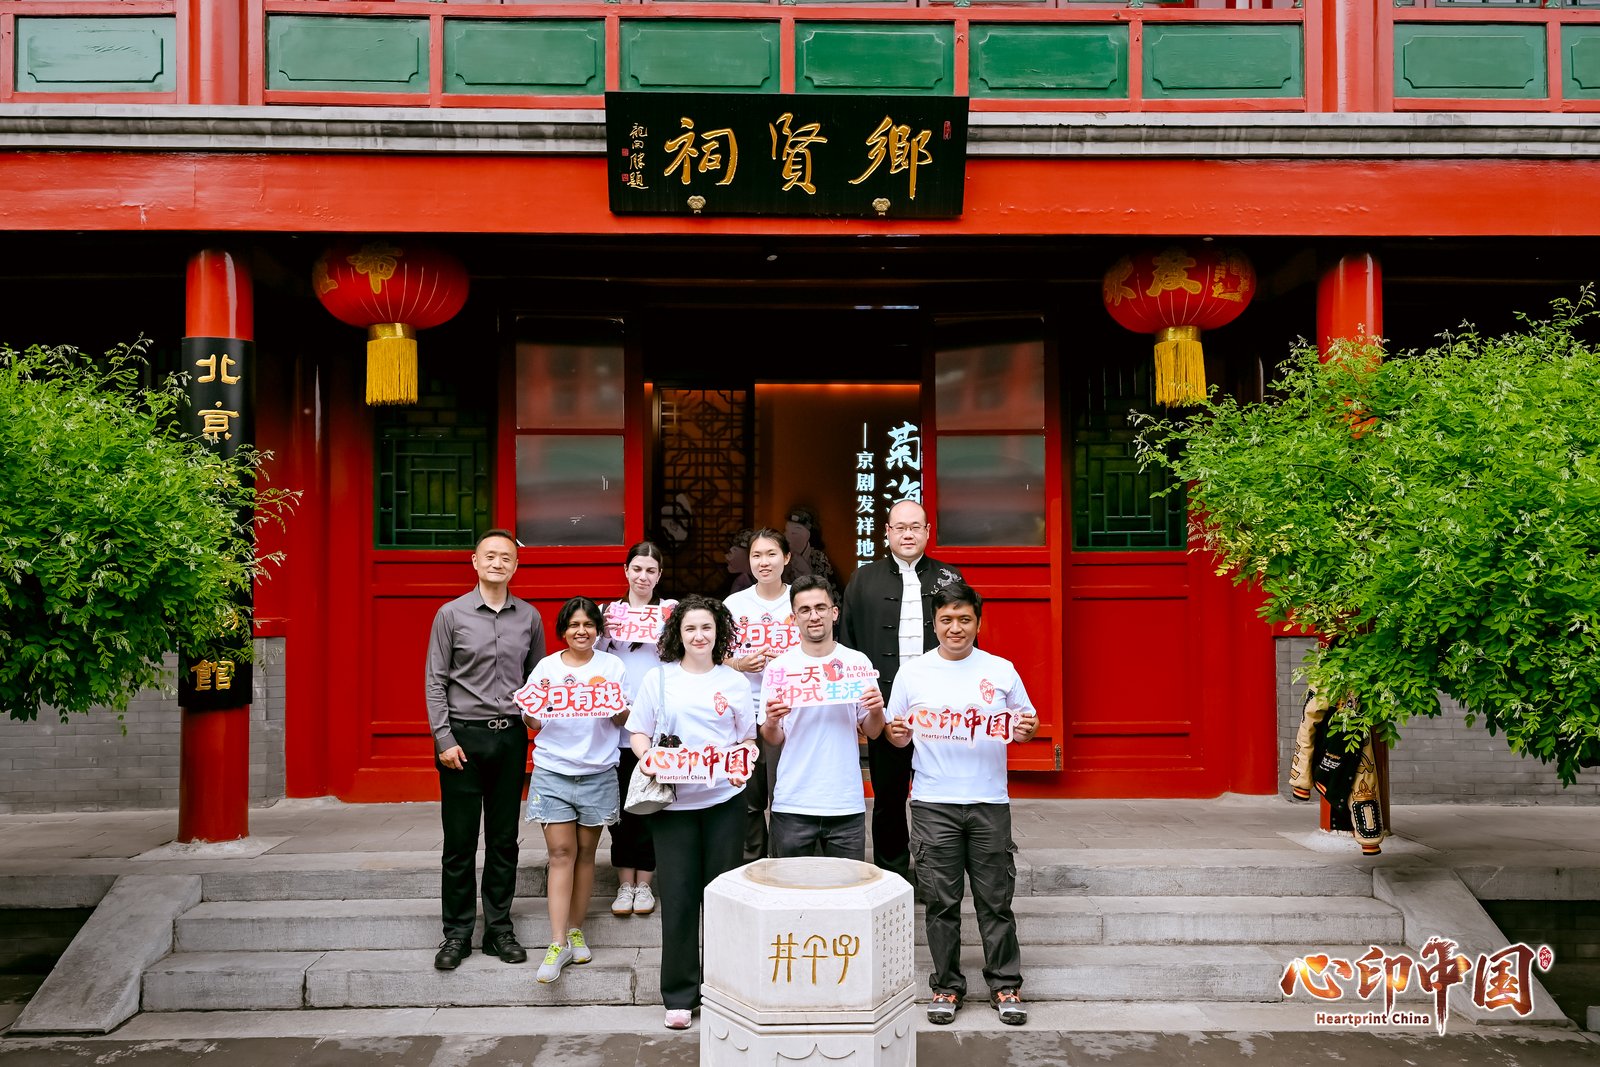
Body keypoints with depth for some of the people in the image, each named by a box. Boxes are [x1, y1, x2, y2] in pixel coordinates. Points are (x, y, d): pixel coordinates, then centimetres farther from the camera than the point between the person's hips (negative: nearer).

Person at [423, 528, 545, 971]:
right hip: (463, 736, -2)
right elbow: (436, 681, -2)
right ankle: (457, 933, 13)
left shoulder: (529, 617, 7)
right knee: (460, 840, 2)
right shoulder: (452, 614, -1)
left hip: (510, 737, 3)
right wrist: (444, 739, -8)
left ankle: (499, 929, 18)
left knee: (504, 839, 8)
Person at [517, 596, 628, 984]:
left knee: (585, 852, 7)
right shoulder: (546, 667, 6)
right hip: (553, 771, 0)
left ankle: (576, 931, 20)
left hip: (598, 772, 1)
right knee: (561, 852, -5)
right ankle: (557, 943, -5)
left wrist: (615, 706, -17)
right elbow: (533, 724, 10)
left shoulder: (612, 666, 5)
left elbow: (623, 719, 4)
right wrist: (535, 708, -11)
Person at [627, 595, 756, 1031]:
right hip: (673, 799, -1)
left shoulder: (734, 681, 7)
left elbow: (748, 739, 11)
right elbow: (639, 732, 7)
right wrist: (647, 758, -13)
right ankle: (679, 995, 12)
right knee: (678, 896, 1)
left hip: (724, 799, 1)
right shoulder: (658, 678, 5)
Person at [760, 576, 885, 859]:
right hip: (792, 805, 0)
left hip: (847, 804, 1)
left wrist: (876, 711, -12)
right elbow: (773, 741, 4)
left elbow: (872, 732, 8)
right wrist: (771, 723, -17)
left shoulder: (858, 663, 3)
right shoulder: (779, 667, 1)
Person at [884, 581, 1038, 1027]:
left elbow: (1025, 727, 12)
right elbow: (897, 738, 9)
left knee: (996, 898, 5)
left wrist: (1027, 730, -10)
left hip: (989, 802, 0)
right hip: (933, 805, 0)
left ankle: (1005, 985, 16)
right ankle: (946, 985, 17)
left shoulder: (1001, 670, 6)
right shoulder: (913, 672, 4)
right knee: (941, 900, 5)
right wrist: (895, 733, -13)